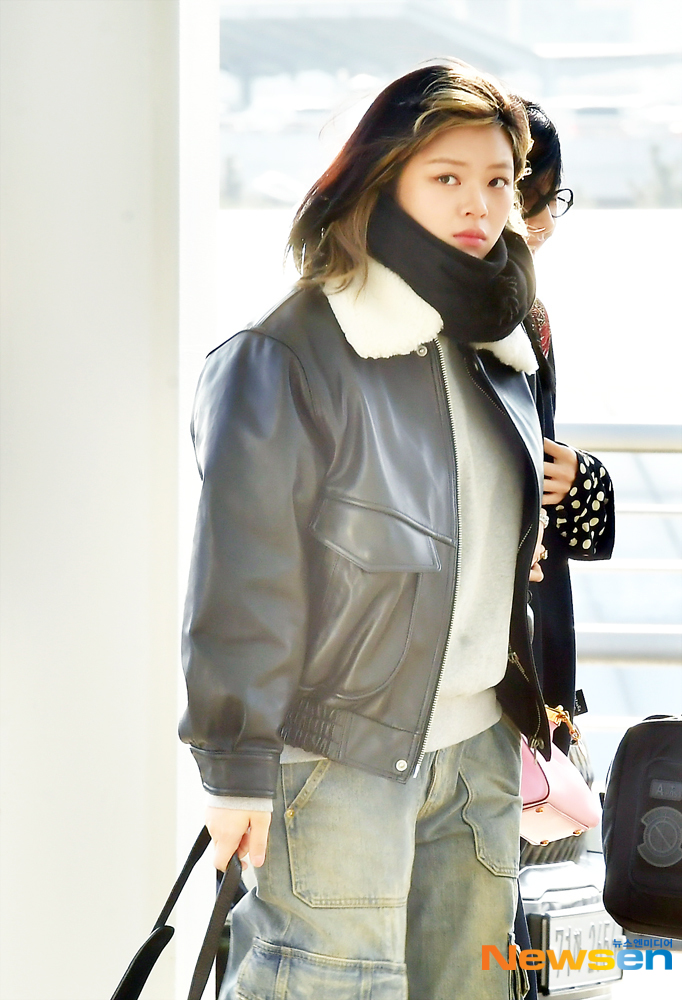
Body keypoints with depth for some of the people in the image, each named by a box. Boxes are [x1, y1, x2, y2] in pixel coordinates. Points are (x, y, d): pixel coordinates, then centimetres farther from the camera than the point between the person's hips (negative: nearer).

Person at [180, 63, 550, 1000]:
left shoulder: (494, 350, 11)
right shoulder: (291, 356, -15)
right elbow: (243, 578, -15)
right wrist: (238, 765, -15)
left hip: (478, 743, 8)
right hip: (341, 751, -8)